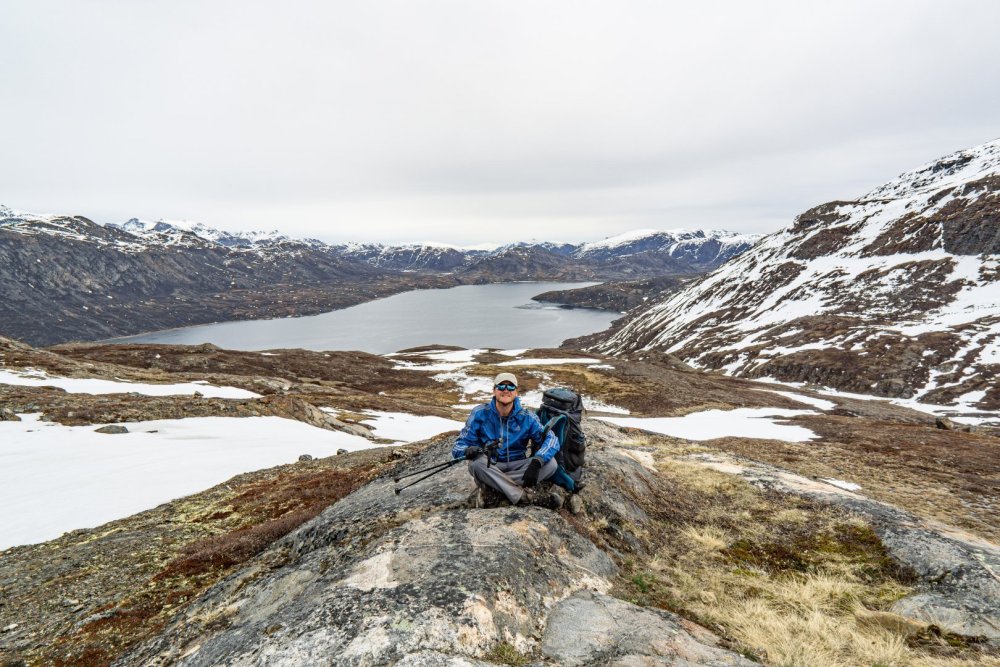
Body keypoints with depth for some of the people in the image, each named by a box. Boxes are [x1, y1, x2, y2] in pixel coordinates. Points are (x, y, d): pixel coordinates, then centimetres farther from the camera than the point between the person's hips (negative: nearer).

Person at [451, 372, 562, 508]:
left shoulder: (526, 417, -7)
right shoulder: (480, 413, -11)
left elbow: (551, 439, -17)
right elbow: (458, 447, -13)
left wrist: (536, 462, -37)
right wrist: (468, 451, -39)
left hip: (517, 467, 2)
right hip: (489, 468, -2)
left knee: (551, 464, -23)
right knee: (477, 462, -35)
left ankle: (490, 486, -24)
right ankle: (527, 497, -32)